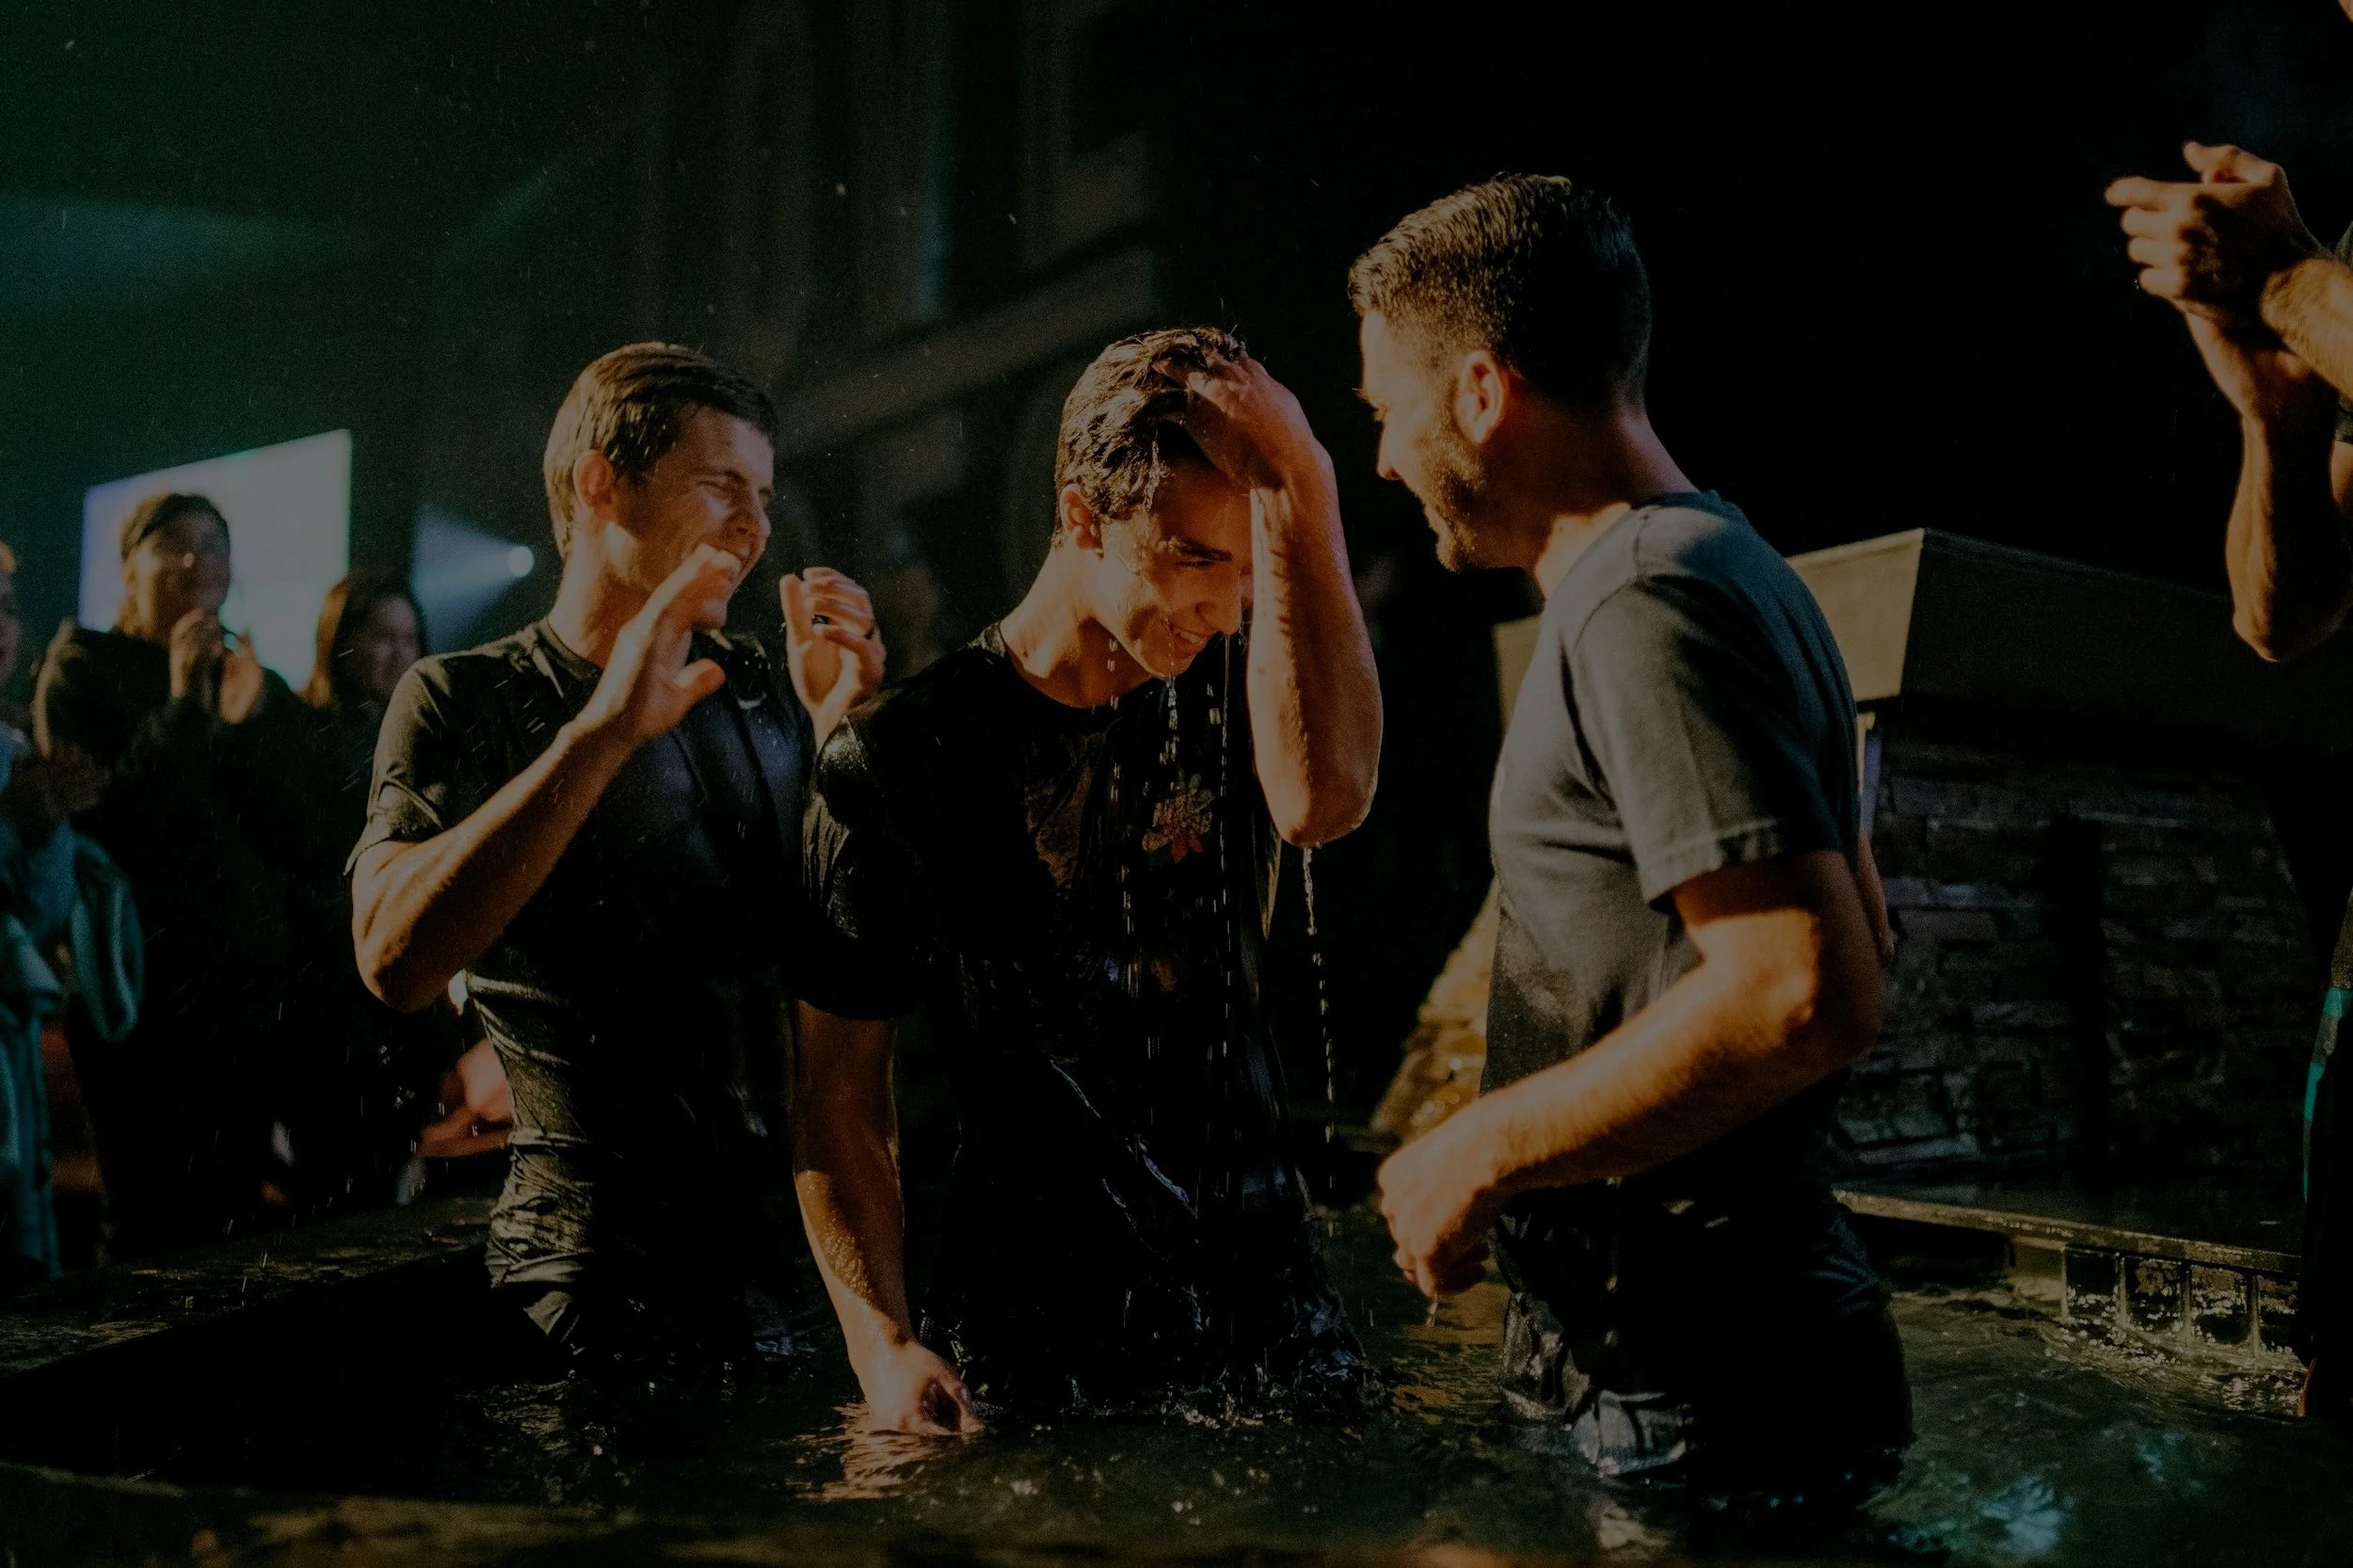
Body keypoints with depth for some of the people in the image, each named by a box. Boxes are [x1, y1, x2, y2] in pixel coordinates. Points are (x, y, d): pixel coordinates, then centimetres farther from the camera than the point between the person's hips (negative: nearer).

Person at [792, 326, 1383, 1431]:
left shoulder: (1228, 699, 2)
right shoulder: (901, 756, -6)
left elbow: (1324, 801, -23)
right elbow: (841, 1091, -4)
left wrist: (1304, 494, -23)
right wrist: (884, 1347, -16)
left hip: (1262, 1294, 3)